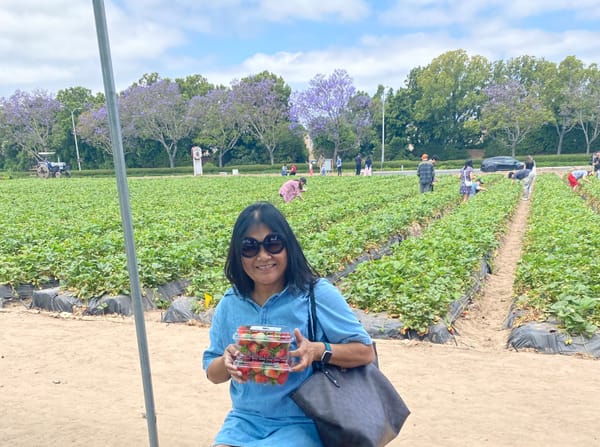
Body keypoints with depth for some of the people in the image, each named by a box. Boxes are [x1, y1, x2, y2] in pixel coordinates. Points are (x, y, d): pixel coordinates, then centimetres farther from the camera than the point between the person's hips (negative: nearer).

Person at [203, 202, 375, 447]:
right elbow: (212, 373, 10)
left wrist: (319, 351, -23)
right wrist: (226, 362, -13)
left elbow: (365, 351, -5)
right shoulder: (230, 303, 3)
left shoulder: (318, 294, -8)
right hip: (244, 420, 4)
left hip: (301, 423, -3)